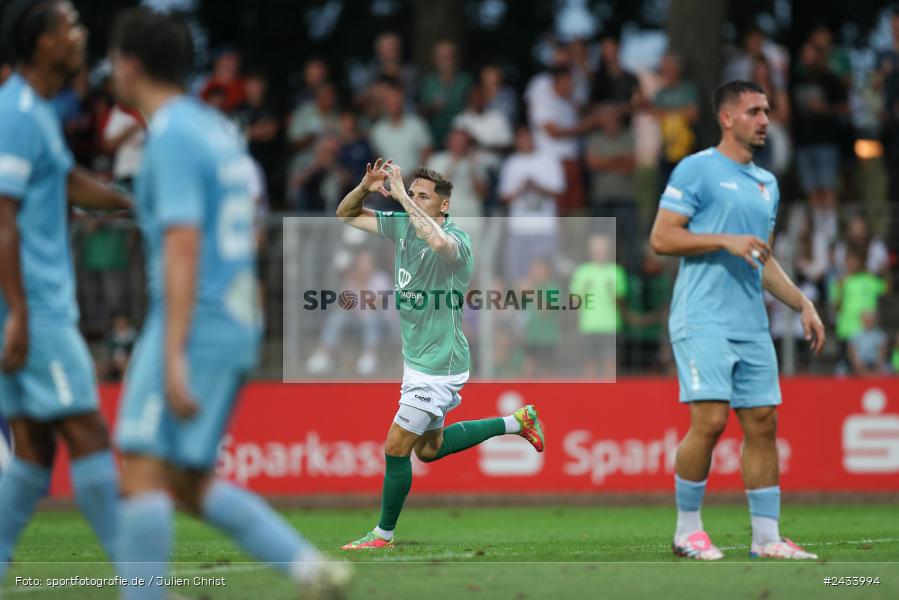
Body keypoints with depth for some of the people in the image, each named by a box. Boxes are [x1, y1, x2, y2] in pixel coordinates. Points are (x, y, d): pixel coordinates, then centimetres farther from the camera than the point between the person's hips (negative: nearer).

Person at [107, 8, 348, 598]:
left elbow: (183, 246, -20)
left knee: (142, 473, -10)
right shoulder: (219, 129, 16)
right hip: (237, 325, 9)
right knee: (191, 484, 13)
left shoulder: (172, 137, -12)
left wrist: (173, 357, -23)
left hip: (191, 328, -9)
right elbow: (246, 241, 22)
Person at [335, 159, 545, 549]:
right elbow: (346, 215, 8)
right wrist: (365, 187, -12)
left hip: (438, 367, -9)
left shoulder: (456, 240, -22)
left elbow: (439, 242, -48)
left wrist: (402, 195, -42)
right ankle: (517, 422, 33)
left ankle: (384, 535, 14)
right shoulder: (402, 226, 2)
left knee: (395, 450, -3)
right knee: (429, 449, 23)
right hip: (417, 358, 9)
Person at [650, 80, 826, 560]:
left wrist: (803, 305, 18)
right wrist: (726, 240, -17)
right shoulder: (696, 170, -3)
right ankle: (687, 530, -1)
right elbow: (661, 238, -9)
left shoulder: (767, 183, 19)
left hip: (752, 326, 7)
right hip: (703, 319, -7)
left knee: (763, 423, 3)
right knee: (710, 420, -14)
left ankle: (766, 537, 8)